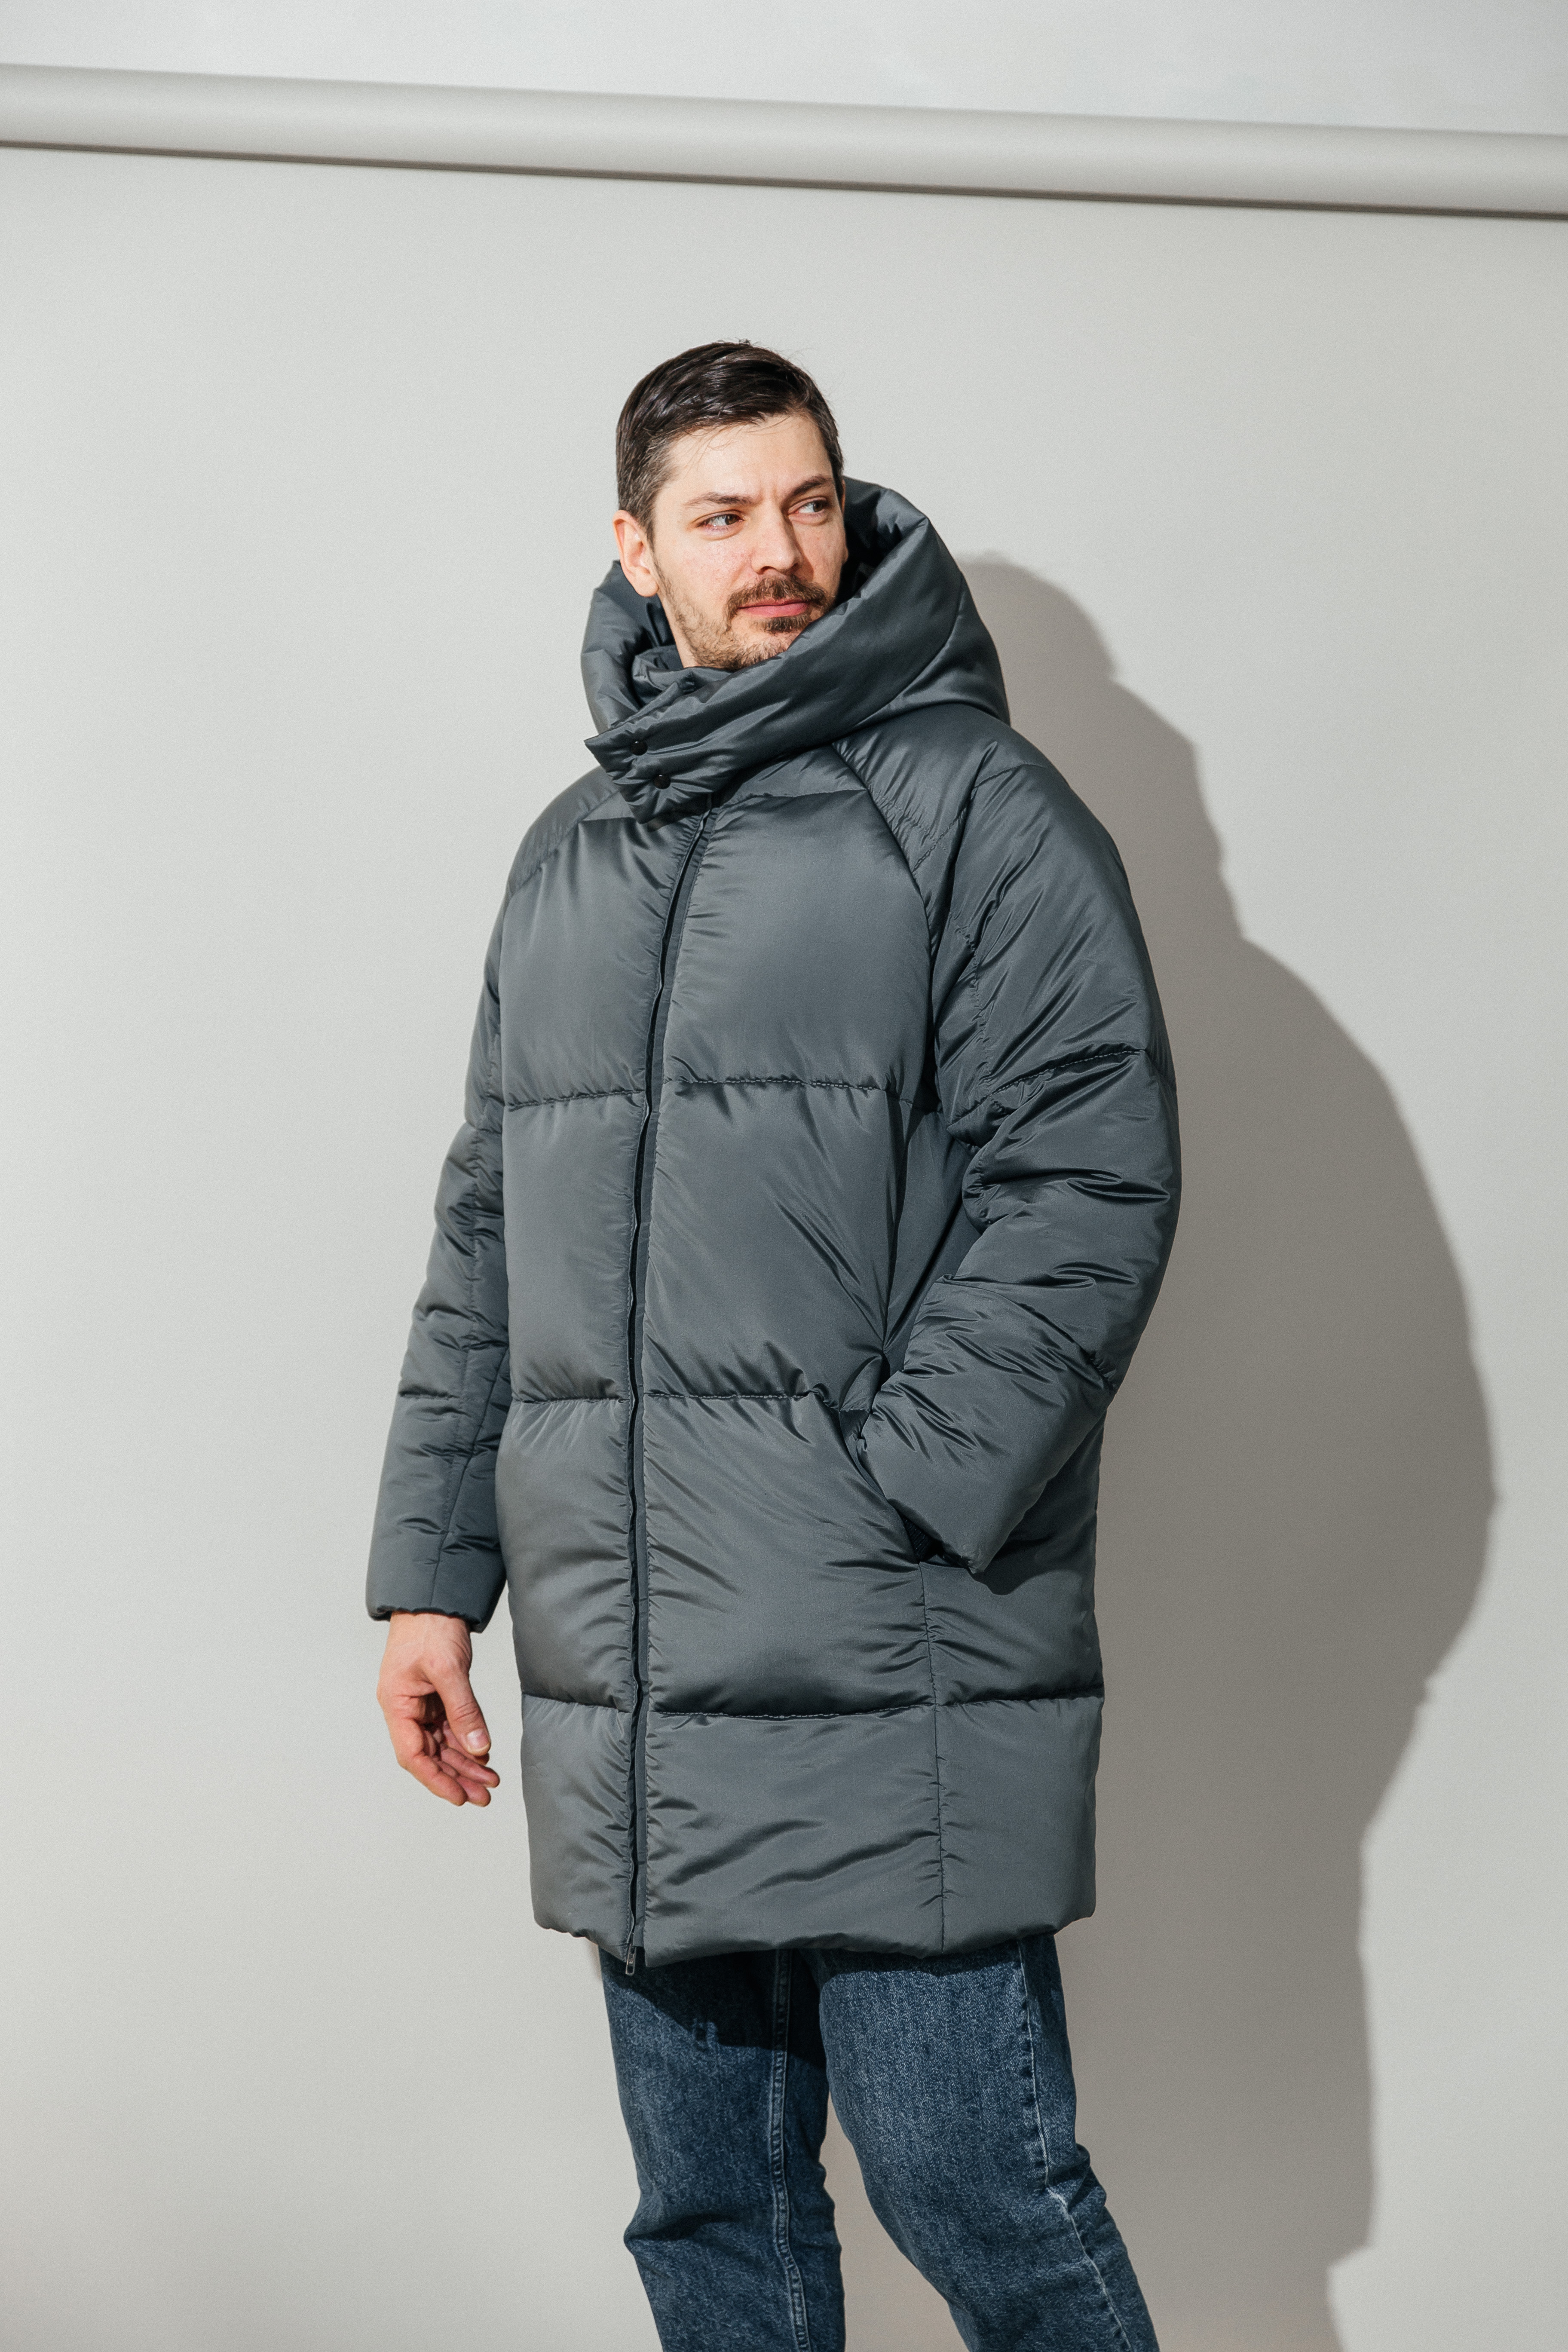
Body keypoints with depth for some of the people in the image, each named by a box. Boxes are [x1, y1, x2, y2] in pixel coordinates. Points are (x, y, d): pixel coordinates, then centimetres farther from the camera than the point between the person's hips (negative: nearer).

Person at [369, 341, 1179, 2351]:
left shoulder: (973, 804, -2)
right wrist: (429, 1573, 13)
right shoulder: (572, 854, 17)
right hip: (630, 1695, 6)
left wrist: (895, 1490, -17)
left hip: (897, 1685, -6)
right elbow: (484, 1239, 19)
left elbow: (1087, 1180, -10)